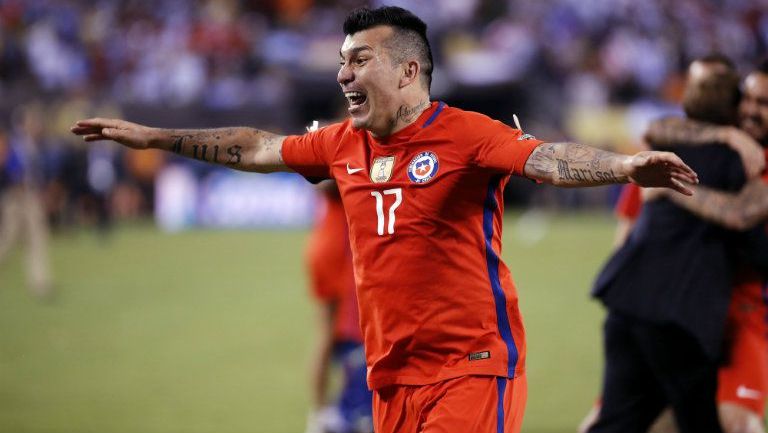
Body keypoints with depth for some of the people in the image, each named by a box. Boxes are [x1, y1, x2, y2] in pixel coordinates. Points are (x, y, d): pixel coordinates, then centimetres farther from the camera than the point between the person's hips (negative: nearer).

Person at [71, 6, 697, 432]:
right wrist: (150, 137, 26)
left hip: (471, 366, -7)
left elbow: (547, 159, -25)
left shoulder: (465, 134, -11)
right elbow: (257, 149, 22)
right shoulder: (343, 145, 9)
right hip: (391, 375, 7)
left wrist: (623, 166, -45)